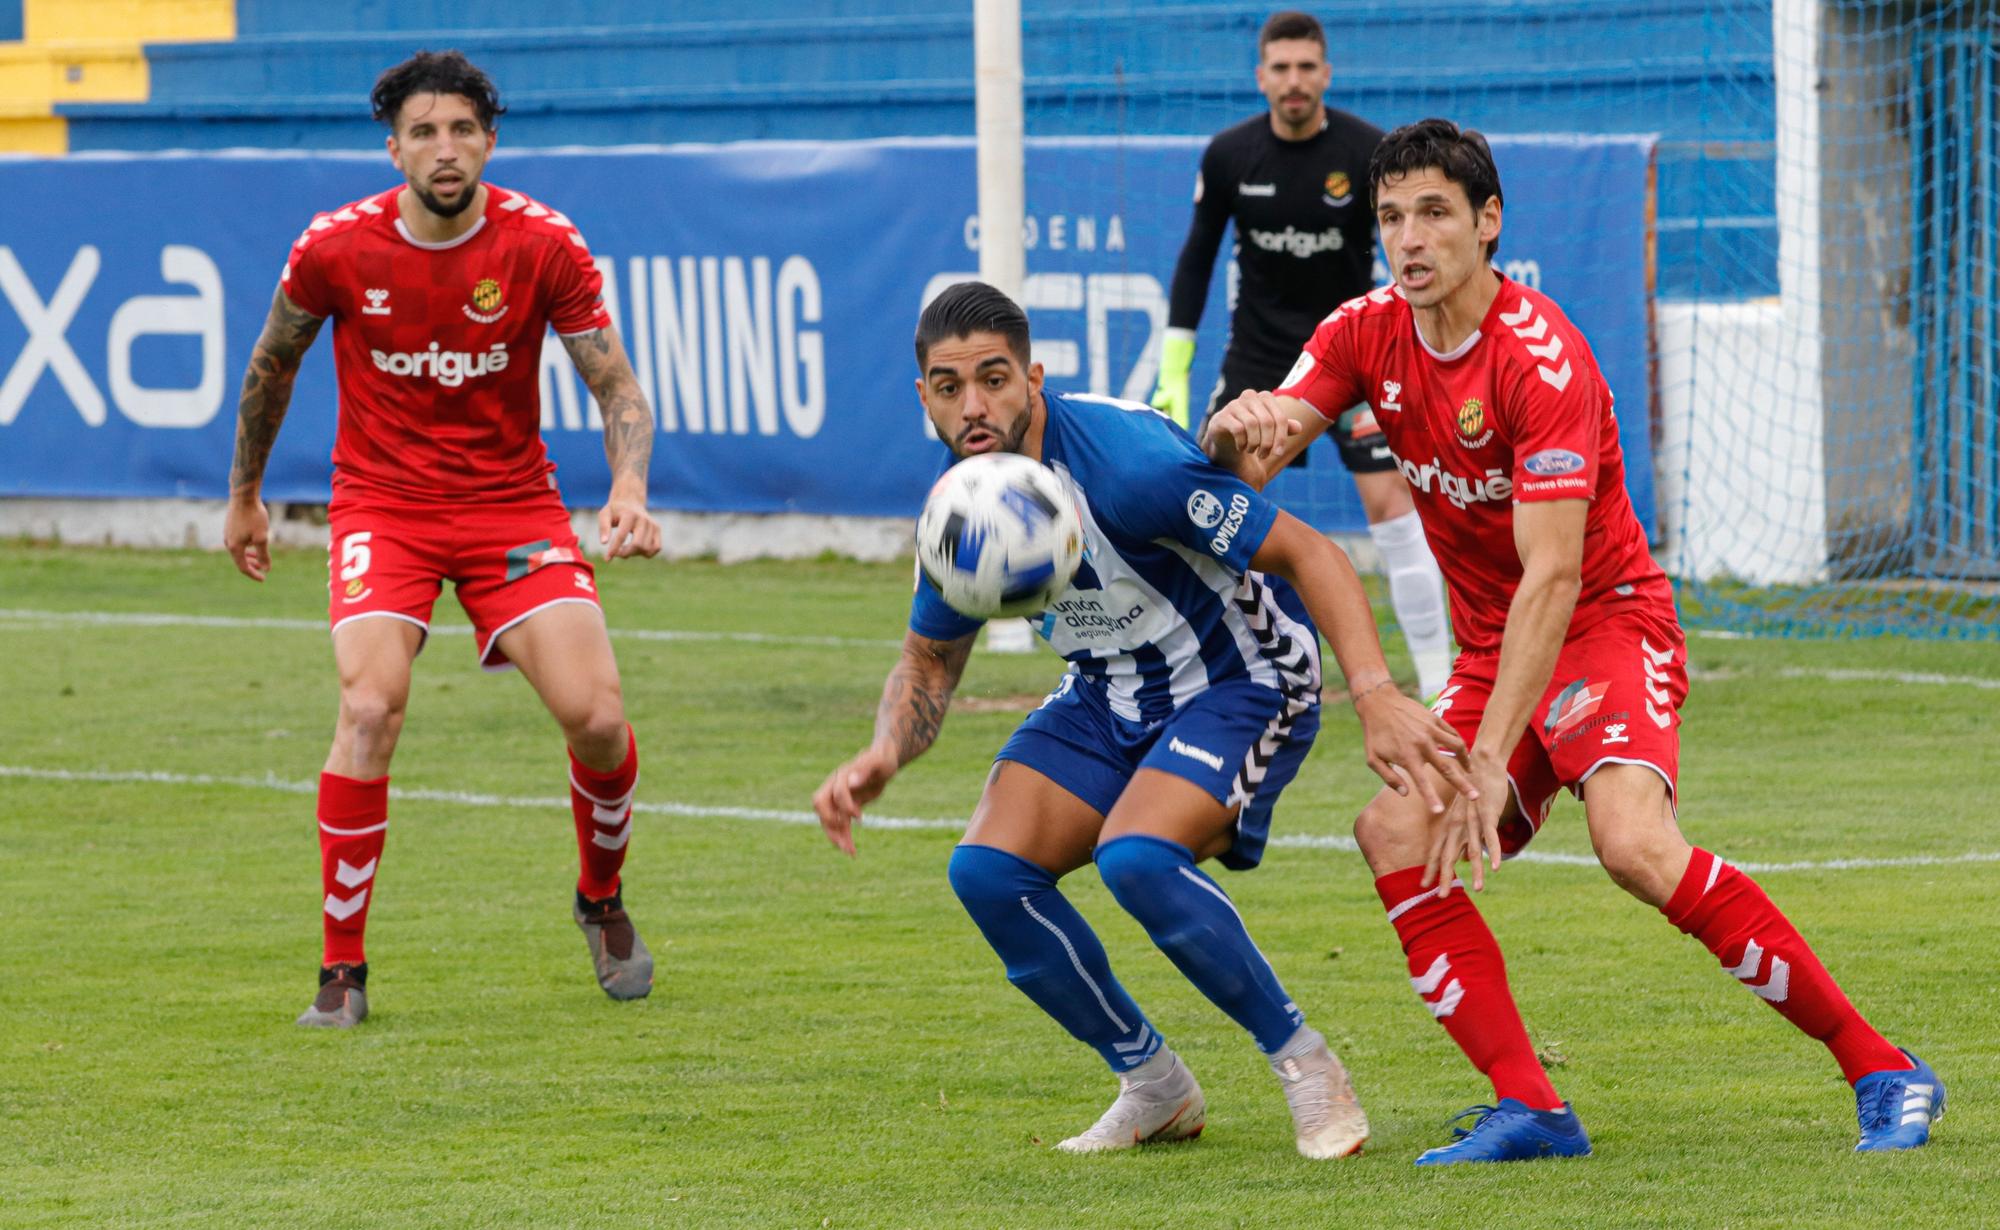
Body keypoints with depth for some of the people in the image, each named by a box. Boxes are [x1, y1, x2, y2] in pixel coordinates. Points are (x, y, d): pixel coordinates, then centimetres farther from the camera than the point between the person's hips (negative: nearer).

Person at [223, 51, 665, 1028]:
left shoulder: (542, 244, -11)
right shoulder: (336, 249, -10)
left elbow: (616, 387, -8)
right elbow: (270, 367, 9)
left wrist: (629, 489, -27)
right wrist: (243, 495, 18)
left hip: (513, 500, 1)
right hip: (382, 502, -1)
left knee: (595, 715, -14)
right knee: (370, 705, -24)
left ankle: (602, 901, 19)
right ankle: (341, 967, -12)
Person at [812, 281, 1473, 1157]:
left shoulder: (1123, 460, -29)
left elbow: (1308, 553, -25)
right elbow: (928, 665, 9)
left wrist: (1374, 694, -37)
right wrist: (881, 760, -13)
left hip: (1241, 681, -7)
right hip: (1108, 697, 7)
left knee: (1134, 858, -32)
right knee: (987, 870, -11)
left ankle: (1303, 1065, -11)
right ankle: (1154, 1087, 8)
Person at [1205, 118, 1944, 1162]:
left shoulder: (1541, 358, -21)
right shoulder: (1368, 334, 0)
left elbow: (1552, 578, -26)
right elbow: (1243, 459, -4)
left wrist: (1490, 758, -31)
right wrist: (1238, 429, -31)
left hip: (1608, 621, -7)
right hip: (1490, 647, 7)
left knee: (1635, 845, -30)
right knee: (1395, 834, -17)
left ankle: (1879, 1069, -22)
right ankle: (1527, 1109, -16)